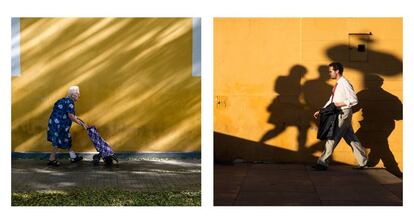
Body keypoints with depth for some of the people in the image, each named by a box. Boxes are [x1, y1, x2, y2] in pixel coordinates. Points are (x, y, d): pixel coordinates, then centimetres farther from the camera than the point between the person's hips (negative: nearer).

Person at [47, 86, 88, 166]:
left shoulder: (65, 100, 13)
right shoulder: (69, 102, -18)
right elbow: (71, 116, -22)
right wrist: (81, 123, -16)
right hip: (59, 124, -10)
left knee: (67, 139, 15)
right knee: (57, 141, -1)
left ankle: (73, 157, 22)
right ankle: (51, 160, 9)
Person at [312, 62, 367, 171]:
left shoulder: (345, 84, -16)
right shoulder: (337, 84, 14)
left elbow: (354, 100, -20)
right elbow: (331, 100, 18)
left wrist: (340, 104, -20)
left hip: (343, 114, -9)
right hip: (339, 114, 9)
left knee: (332, 138, -6)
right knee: (351, 139, 13)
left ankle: (323, 163, -2)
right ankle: (362, 162, 21)